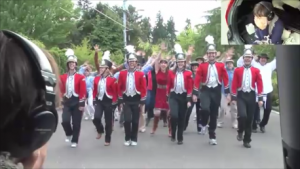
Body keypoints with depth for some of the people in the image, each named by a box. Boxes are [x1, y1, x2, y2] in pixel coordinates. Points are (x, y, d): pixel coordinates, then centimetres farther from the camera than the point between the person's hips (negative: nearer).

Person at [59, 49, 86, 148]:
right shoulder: (63, 77, 5)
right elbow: (61, 90, 10)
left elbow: (83, 92, -7)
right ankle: (69, 134, 18)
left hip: (77, 102, -2)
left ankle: (74, 141, 16)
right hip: (67, 102, 2)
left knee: (76, 123, 2)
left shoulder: (80, 77, -5)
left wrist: (82, 104, -10)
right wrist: (61, 102, 6)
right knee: (65, 121, -11)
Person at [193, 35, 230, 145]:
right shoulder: (202, 66, -2)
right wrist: (195, 94, -8)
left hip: (216, 91, 2)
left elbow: (225, 79, 4)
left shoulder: (221, 65, 2)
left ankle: (212, 137, 19)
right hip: (205, 91, -2)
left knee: (214, 114, 7)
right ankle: (203, 125, 4)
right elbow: (197, 80, -3)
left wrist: (227, 93, -1)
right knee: (205, 109, -27)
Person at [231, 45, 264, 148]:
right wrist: (233, 98, -5)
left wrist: (260, 98, -4)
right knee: (242, 115, -22)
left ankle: (247, 141, 17)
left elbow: (260, 85, 2)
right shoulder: (237, 70, 1)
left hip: (251, 96, 2)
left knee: (250, 119, 5)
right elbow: (234, 85, 0)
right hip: (241, 96, -2)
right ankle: (240, 132, 7)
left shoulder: (256, 71, 3)